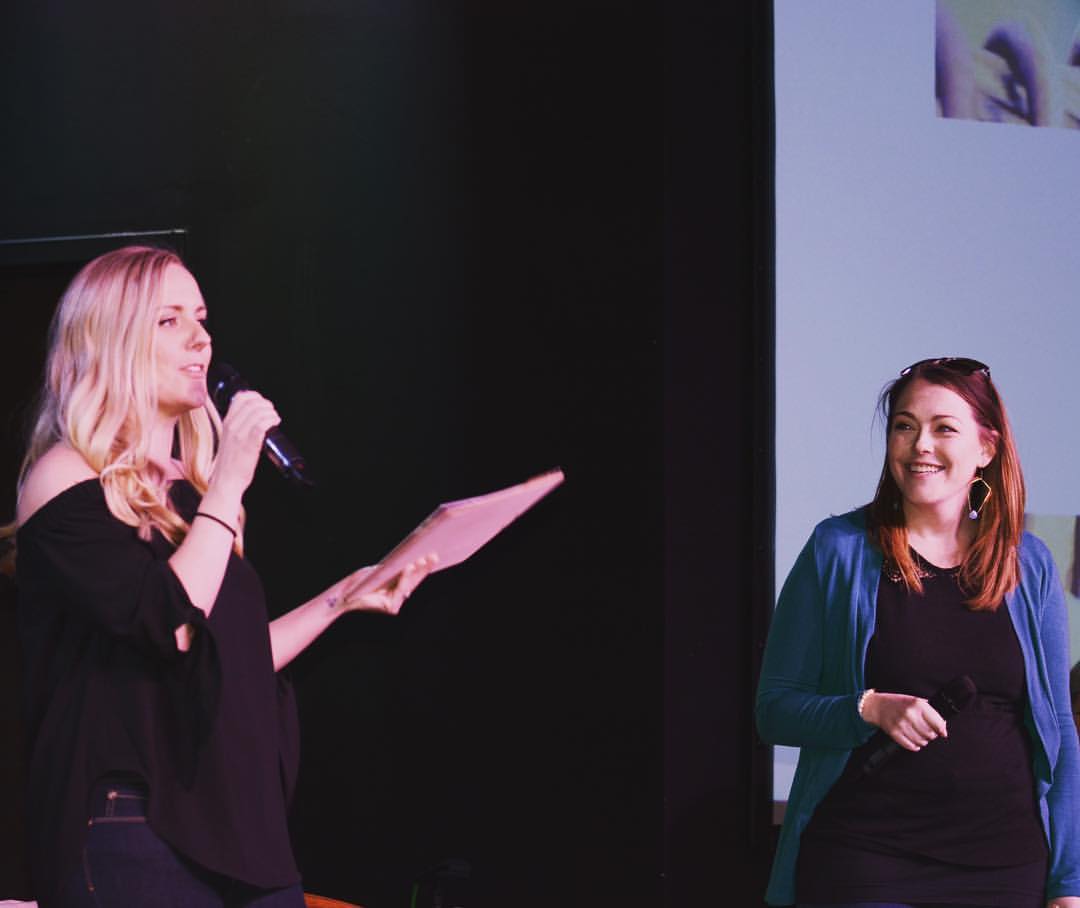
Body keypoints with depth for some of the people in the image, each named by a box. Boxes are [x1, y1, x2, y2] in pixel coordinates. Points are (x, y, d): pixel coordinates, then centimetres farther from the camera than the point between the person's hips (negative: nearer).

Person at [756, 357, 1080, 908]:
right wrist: (869, 710, -19)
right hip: (864, 857, -2)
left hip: (1006, 860, 3)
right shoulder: (838, 549, -1)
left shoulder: (1027, 564, 6)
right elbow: (775, 709, 0)